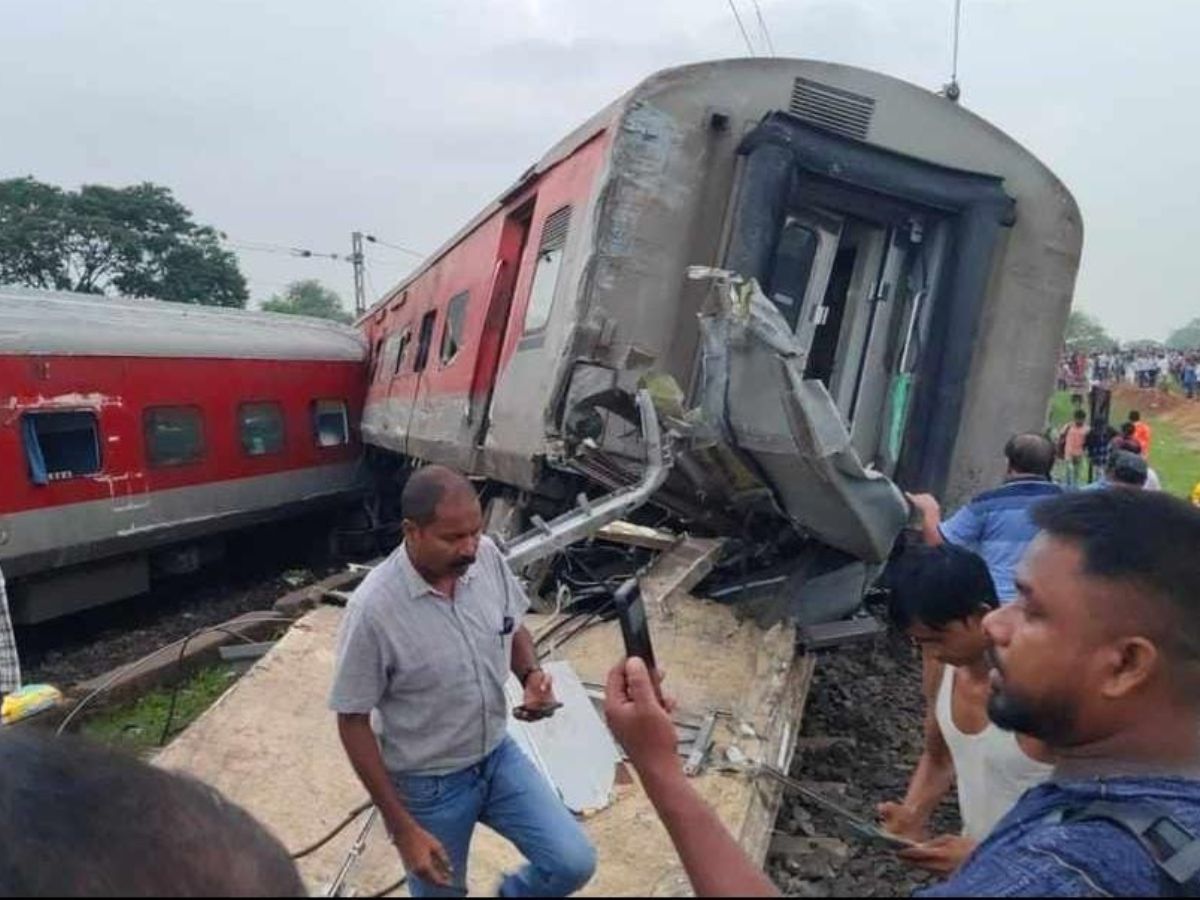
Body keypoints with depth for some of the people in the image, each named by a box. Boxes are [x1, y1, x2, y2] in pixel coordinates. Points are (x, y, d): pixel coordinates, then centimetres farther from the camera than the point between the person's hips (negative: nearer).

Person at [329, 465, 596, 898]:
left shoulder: (488, 557, -14)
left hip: (498, 756, 4)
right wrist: (402, 827, -15)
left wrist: (531, 675, -16)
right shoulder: (373, 609, -28)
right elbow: (353, 723, -17)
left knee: (573, 863, 0)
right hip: (427, 785, -4)